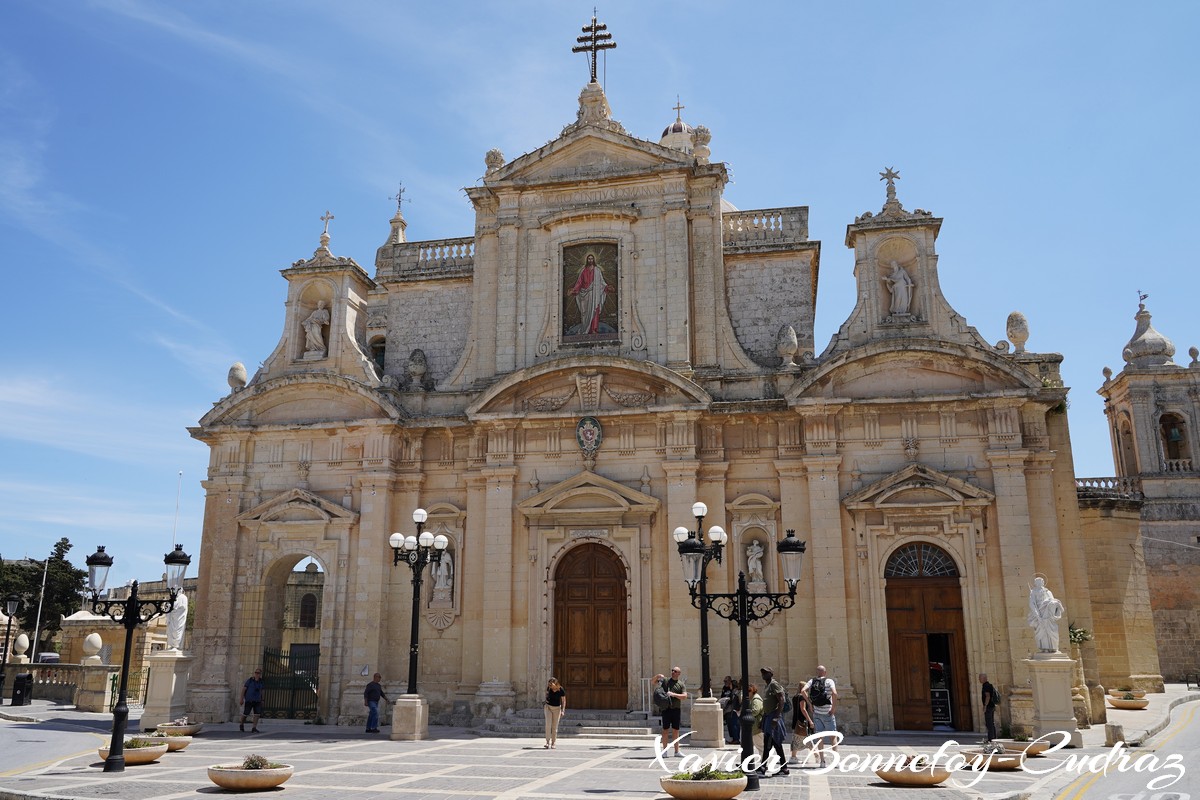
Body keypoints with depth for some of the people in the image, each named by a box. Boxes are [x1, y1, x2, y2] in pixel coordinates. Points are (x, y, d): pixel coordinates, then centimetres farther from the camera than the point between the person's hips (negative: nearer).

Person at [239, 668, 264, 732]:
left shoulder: (260, 681, 5)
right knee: (246, 713, 4)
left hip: (257, 700, 3)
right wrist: (241, 699, -13)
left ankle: (254, 728, -10)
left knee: (257, 714, -10)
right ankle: (241, 725, 32)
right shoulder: (250, 680, -8)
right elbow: (244, 689, -7)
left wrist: (261, 700, 15)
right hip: (249, 700, -3)